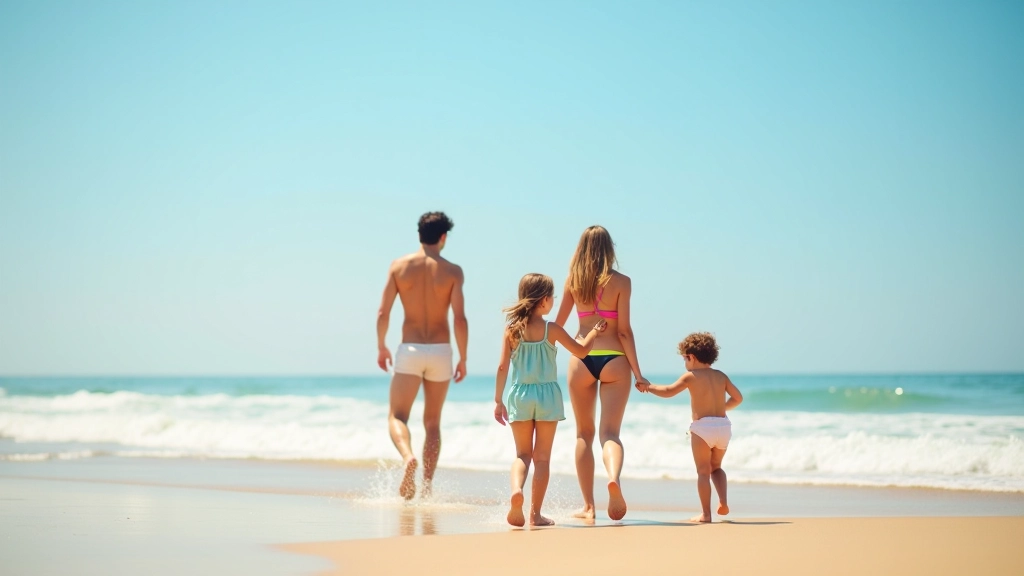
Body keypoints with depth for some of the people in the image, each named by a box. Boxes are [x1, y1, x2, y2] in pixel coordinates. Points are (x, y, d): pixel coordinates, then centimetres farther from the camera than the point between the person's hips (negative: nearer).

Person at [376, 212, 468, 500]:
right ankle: (426, 486, 11)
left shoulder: (399, 266, 1)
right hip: (440, 350, 1)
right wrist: (463, 359, 0)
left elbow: (383, 313, -2)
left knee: (397, 416, 4)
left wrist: (381, 347, 13)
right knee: (432, 422, 14)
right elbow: (460, 318, -10)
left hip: (409, 350, -1)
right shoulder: (452, 271, -2)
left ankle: (408, 457, -27)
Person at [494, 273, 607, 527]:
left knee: (523, 454, 11)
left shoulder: (512, 329, -2)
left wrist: (498, 400, 4)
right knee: (542, 457, 7)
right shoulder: (552, 329, -6)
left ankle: (516, 489, -19)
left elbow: (503, 367, -2)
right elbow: (581, 350, 1)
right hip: (547, 395, -2)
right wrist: (594, 332, 19)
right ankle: (535, 513, 7)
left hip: (520, 395, 2)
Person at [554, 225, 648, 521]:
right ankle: (614, 477, -36)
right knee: (610, 431, -4)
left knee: (584, 433, 12)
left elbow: (558, 325, 12)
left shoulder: (573, 280, 5)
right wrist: (638, 373, -2)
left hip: (582, 360, 2)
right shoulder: (621, 282, -2)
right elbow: (624, 331, -6)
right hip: (614, 361, -2)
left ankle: (588, 505, 13)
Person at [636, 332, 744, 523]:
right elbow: (738, 398, 11)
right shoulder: (721, 376, 11)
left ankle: (706, 513, 1)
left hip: (702, 427, -5)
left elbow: (668, 392, -4)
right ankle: (723, 502, 3)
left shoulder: (691, 376, -2)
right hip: (723, 425, 5)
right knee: (716, 466, 23)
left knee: (703, 471, 3)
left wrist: (648, 387, 10)